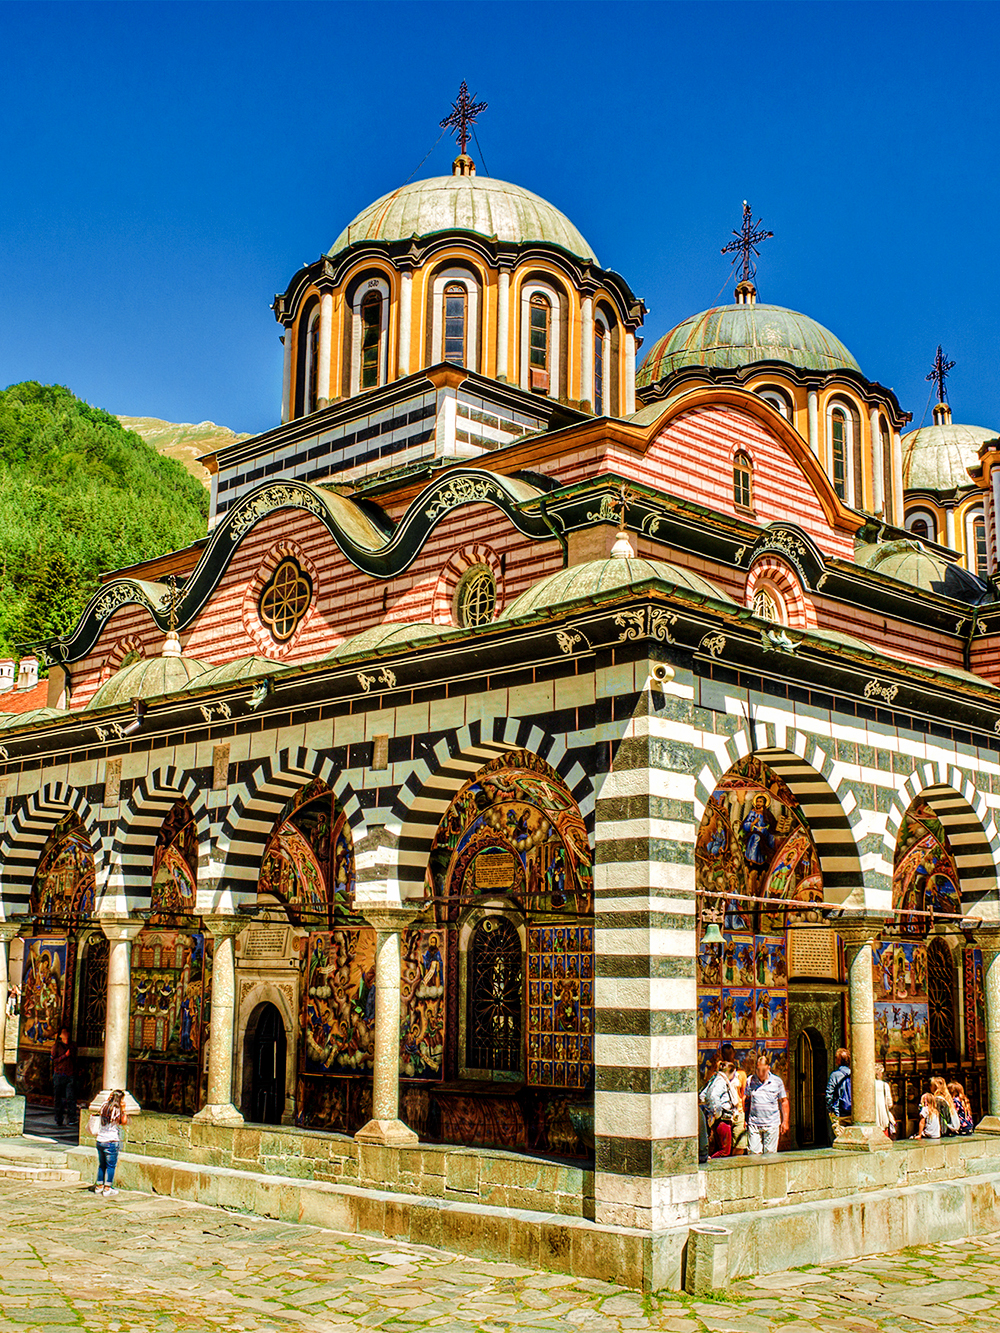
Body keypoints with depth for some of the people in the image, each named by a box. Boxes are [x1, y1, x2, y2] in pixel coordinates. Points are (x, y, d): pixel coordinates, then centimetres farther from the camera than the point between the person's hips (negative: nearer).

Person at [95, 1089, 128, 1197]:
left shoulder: (104, 1107, 4)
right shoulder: (117, 1111, -13)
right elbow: (124, 1122, -4)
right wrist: (123, 1110, -3)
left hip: (100, 1140, 6)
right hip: (111, 1141, -6)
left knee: (102, 1164, 16)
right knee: (111, 1165, 2)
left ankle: (99, 1186, 21)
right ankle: (107, 1189, 3)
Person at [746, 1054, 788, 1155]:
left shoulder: (777, 1081, 2)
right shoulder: (750, 1081, 4)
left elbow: (784, 1101, 8)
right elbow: (747, 1101, 13)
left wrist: (785, 1122, 5)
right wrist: (745, 1120, 9)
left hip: (772, 1124, -1)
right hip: (754, 1124, 1)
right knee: (754, 1153, -4)